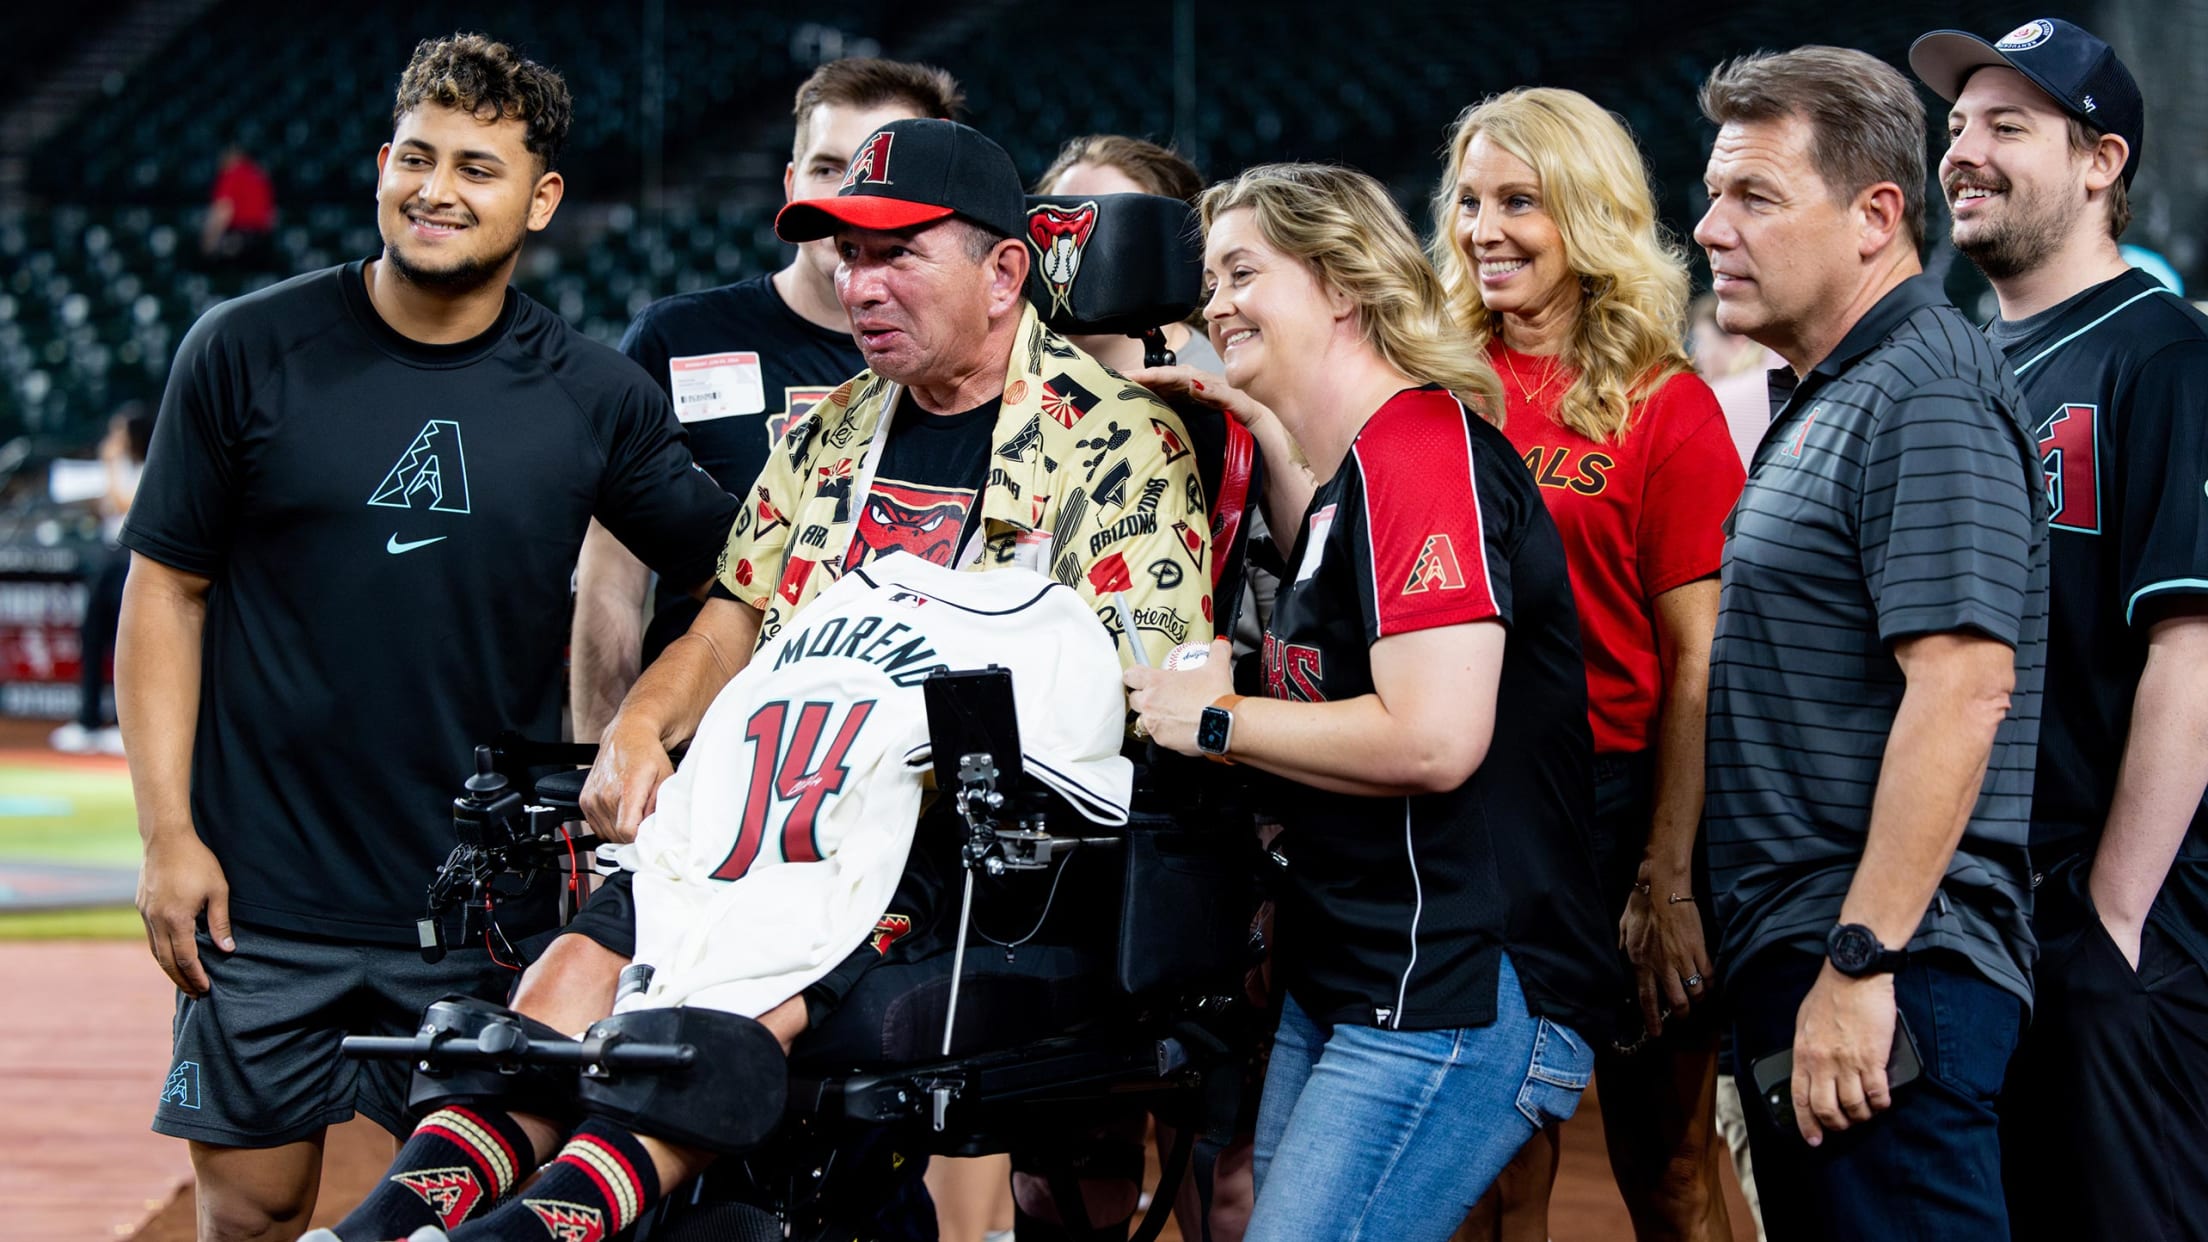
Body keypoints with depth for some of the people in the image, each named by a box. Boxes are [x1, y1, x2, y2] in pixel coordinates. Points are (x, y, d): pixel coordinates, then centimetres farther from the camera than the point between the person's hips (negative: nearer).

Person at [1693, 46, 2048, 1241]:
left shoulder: (1926, 398, -14)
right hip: (1790, 961, 11)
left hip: (1882, 975, -11)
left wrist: (1862, 963, -25)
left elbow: (1961, 687, -23)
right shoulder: (1824, 400, 18)